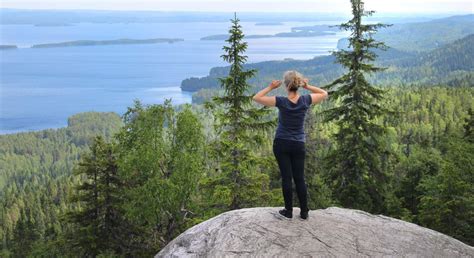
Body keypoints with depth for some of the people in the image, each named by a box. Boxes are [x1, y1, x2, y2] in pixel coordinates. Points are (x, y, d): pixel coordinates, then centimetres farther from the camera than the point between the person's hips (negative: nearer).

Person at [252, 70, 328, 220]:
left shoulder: (281, 101, -14)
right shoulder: (305, 100, -8)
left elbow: (256, 98, -7)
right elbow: (324, 94, 10)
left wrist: (271, 87, -3)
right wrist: (307, 86, 1)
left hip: (281, 144, -2)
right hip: (299, 145, 2)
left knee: (286, 177, 3)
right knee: (299, 178, 7)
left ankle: (289, 211, 10)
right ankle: (304, 212, 12)